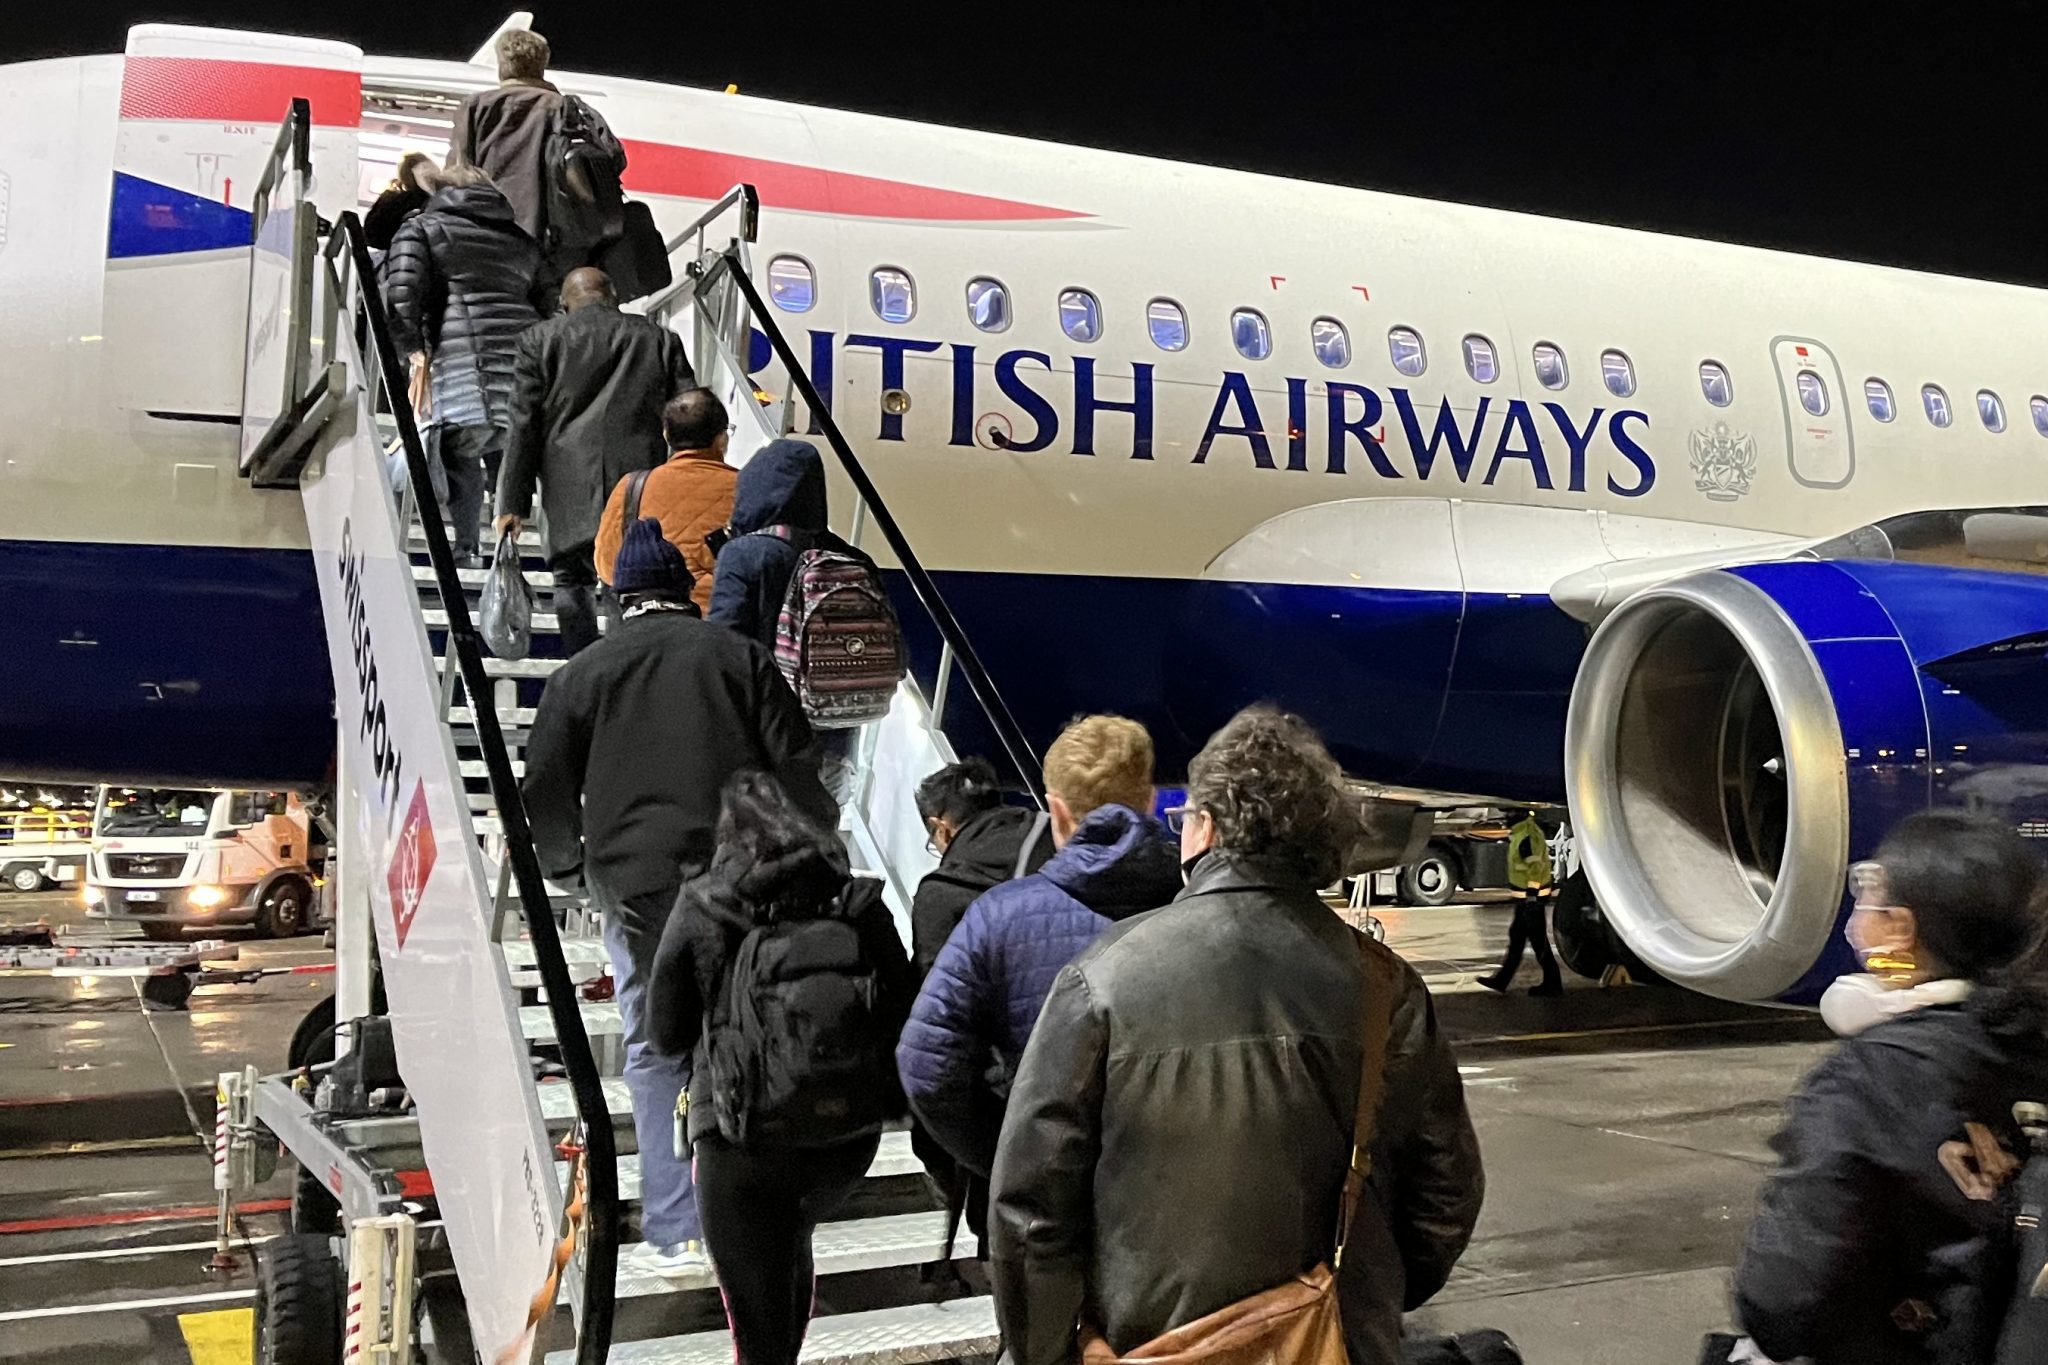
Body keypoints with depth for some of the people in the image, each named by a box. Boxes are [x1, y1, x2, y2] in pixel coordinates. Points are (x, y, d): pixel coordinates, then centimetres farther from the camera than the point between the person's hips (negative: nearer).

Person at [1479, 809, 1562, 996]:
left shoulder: (1527, 835, -21)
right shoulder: (1522, 831, 11)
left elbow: (1536, 866, -26)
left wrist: (1531, 894, -25)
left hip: (1530, 897, -10)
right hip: (1524, 896, 10)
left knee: (1539, 941, -1)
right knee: (1516, 937, 15)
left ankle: (1552, 984, 8)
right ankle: (1502, 979, 24)